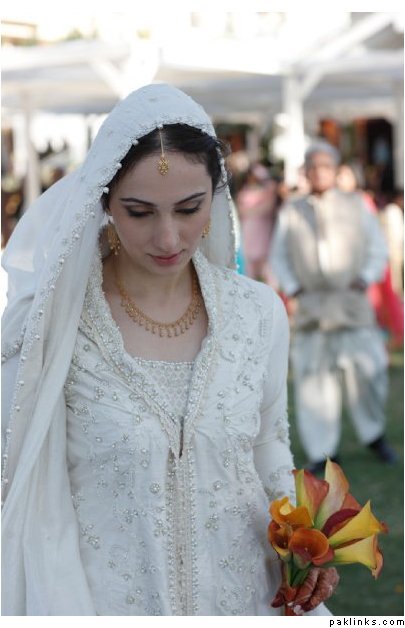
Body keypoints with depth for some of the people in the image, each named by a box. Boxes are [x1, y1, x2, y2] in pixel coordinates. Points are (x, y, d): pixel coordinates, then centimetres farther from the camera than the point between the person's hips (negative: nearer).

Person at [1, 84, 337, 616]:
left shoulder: (260, 312, -5)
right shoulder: (53, 324, -16)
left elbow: (270, 447, 8)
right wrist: (67, 612, -18)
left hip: (243, 592, 3)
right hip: (108, 597, -3)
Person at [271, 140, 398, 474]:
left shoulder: (356, 206, 6)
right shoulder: (291, 212, 8)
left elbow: (378, 251, 9)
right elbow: (279, 258, 13)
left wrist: (363, 281, -7)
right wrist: (292, 292, -2)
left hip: (350, 303, -1)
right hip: (310, 306, 1)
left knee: (367, 371, -9)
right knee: (313, 376, -5)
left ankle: (374, 433, 15)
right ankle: (323, 450, 4)